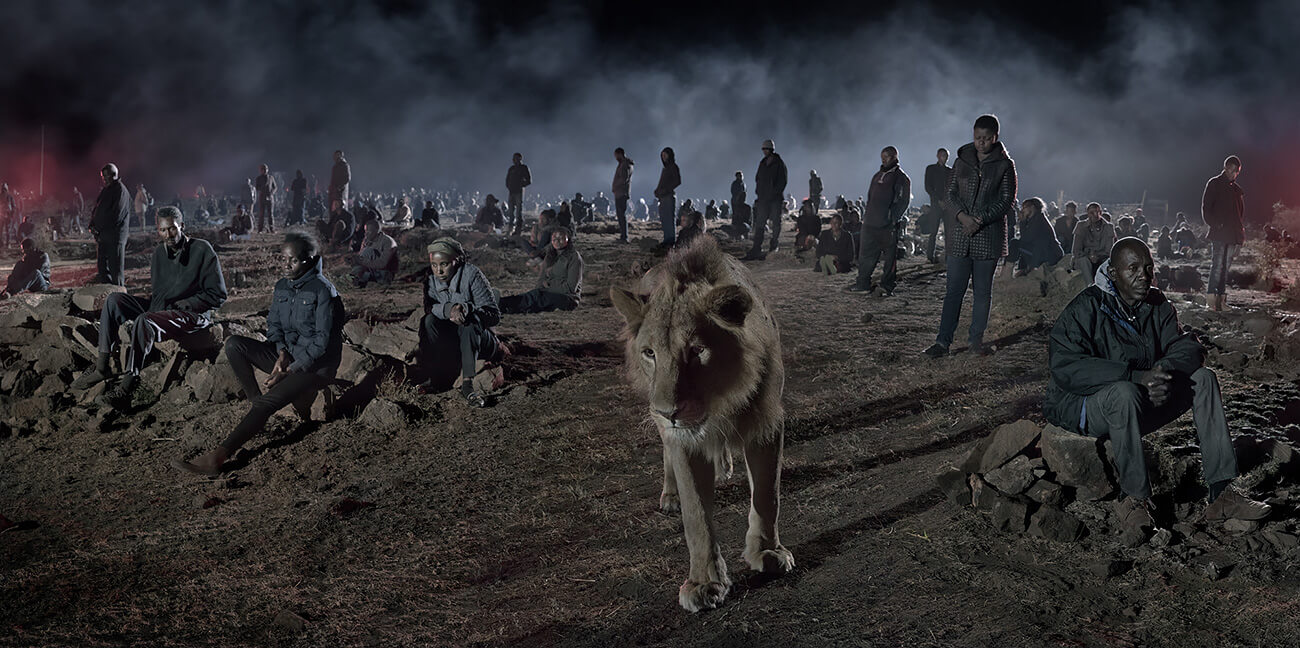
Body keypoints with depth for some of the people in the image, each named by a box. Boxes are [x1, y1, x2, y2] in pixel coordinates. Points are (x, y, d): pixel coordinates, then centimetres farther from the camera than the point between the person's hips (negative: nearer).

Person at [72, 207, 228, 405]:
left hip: (192, 314, -8)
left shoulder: (202, 250, -10)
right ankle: (101, 367, -12)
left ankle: (128, 385, -32)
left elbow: (218, 296, -12)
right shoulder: (160, 251, 11)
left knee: (144, 321, -33)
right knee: (114, 300, -6)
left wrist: (180, 305, -15)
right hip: (160, 308, 8)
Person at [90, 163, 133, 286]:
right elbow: (97, 209, 19)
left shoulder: (121, 191, -9)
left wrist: (99, 228, -13)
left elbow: (116, 215, -15)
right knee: (102, 266, 10)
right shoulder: (106, 189, 16)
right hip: (102, 234, 8)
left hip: (114, 235, -8)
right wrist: (93, 224, 1)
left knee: (115, 266, -5)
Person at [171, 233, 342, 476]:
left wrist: (289, 371, -21)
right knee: (234, 344, -13)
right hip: (287, 356, 8)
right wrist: (281, 353, -10)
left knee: (269, 401, -29)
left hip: (316, 365, -8)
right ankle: (255, 404, -15)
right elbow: (274, 324, 12)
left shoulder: (322, 290, -14)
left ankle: (218, 457, -39)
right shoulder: (281, 286, 8)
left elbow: (322, 342, -17)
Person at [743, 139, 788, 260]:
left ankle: (774, 248, 8)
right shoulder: (762, 163, 14)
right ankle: (756, 249, -2)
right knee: (759, 224, 0)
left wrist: (774, 193, -15)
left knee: (776, 224, 2)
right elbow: (758, 179, 19)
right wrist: (758, 192, 5)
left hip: (775, 199, -5)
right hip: (763, 198, 5)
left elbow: (782, 181, -7)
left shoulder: (779, 163, -3)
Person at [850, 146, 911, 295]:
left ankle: (887, 285, 4)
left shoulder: (901, 178, -3)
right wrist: (866, 216, 14)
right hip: (870, 223, 8)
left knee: (890, 256, -1)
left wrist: (892, 220, -18)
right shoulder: (878, 176, 20)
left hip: (888, 226, -7)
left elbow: (903, 201, -10)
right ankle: (863, 284, 14)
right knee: (865, 254, 8)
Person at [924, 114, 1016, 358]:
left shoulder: (1005, 165, 2)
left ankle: (977, 339, 16)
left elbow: (1006, 201, -2)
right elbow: (951, 192, 8)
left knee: (983, 291, 6)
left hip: (989, 235, -1)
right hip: (960, 235, 1)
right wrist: (962, 216, -11)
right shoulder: (962, 160, 9)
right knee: (954, 289, -1)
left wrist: (980, 219, -14)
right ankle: (943, 340, 0)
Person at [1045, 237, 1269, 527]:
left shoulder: (1157, 304, 4)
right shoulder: (1085, 309, -17)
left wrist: (1165, 370, -27)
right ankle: (1136, 497, -24)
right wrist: (1136, 377, -36)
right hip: (1085, 405, -7)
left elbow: (1188, 347, -1)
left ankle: (1222, 494, -13)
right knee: (1125, 392, -38)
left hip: (1142, 403, 7)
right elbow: (1065, 369, -29)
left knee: (1202, 377, -10)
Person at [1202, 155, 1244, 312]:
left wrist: (1240, 230, 14)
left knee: (1226, 266, 5)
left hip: (1233, 234, 6)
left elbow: (1241, 210, 28)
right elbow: (1206, 208, -4)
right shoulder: (1214, 184, 1)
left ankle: (1221, 296, 6)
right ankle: (1212, 296, -15)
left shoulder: (1236, 188, 20)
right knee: (1217, 265, -14)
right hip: (1218, 234, -6)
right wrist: (1215, 225, -13)